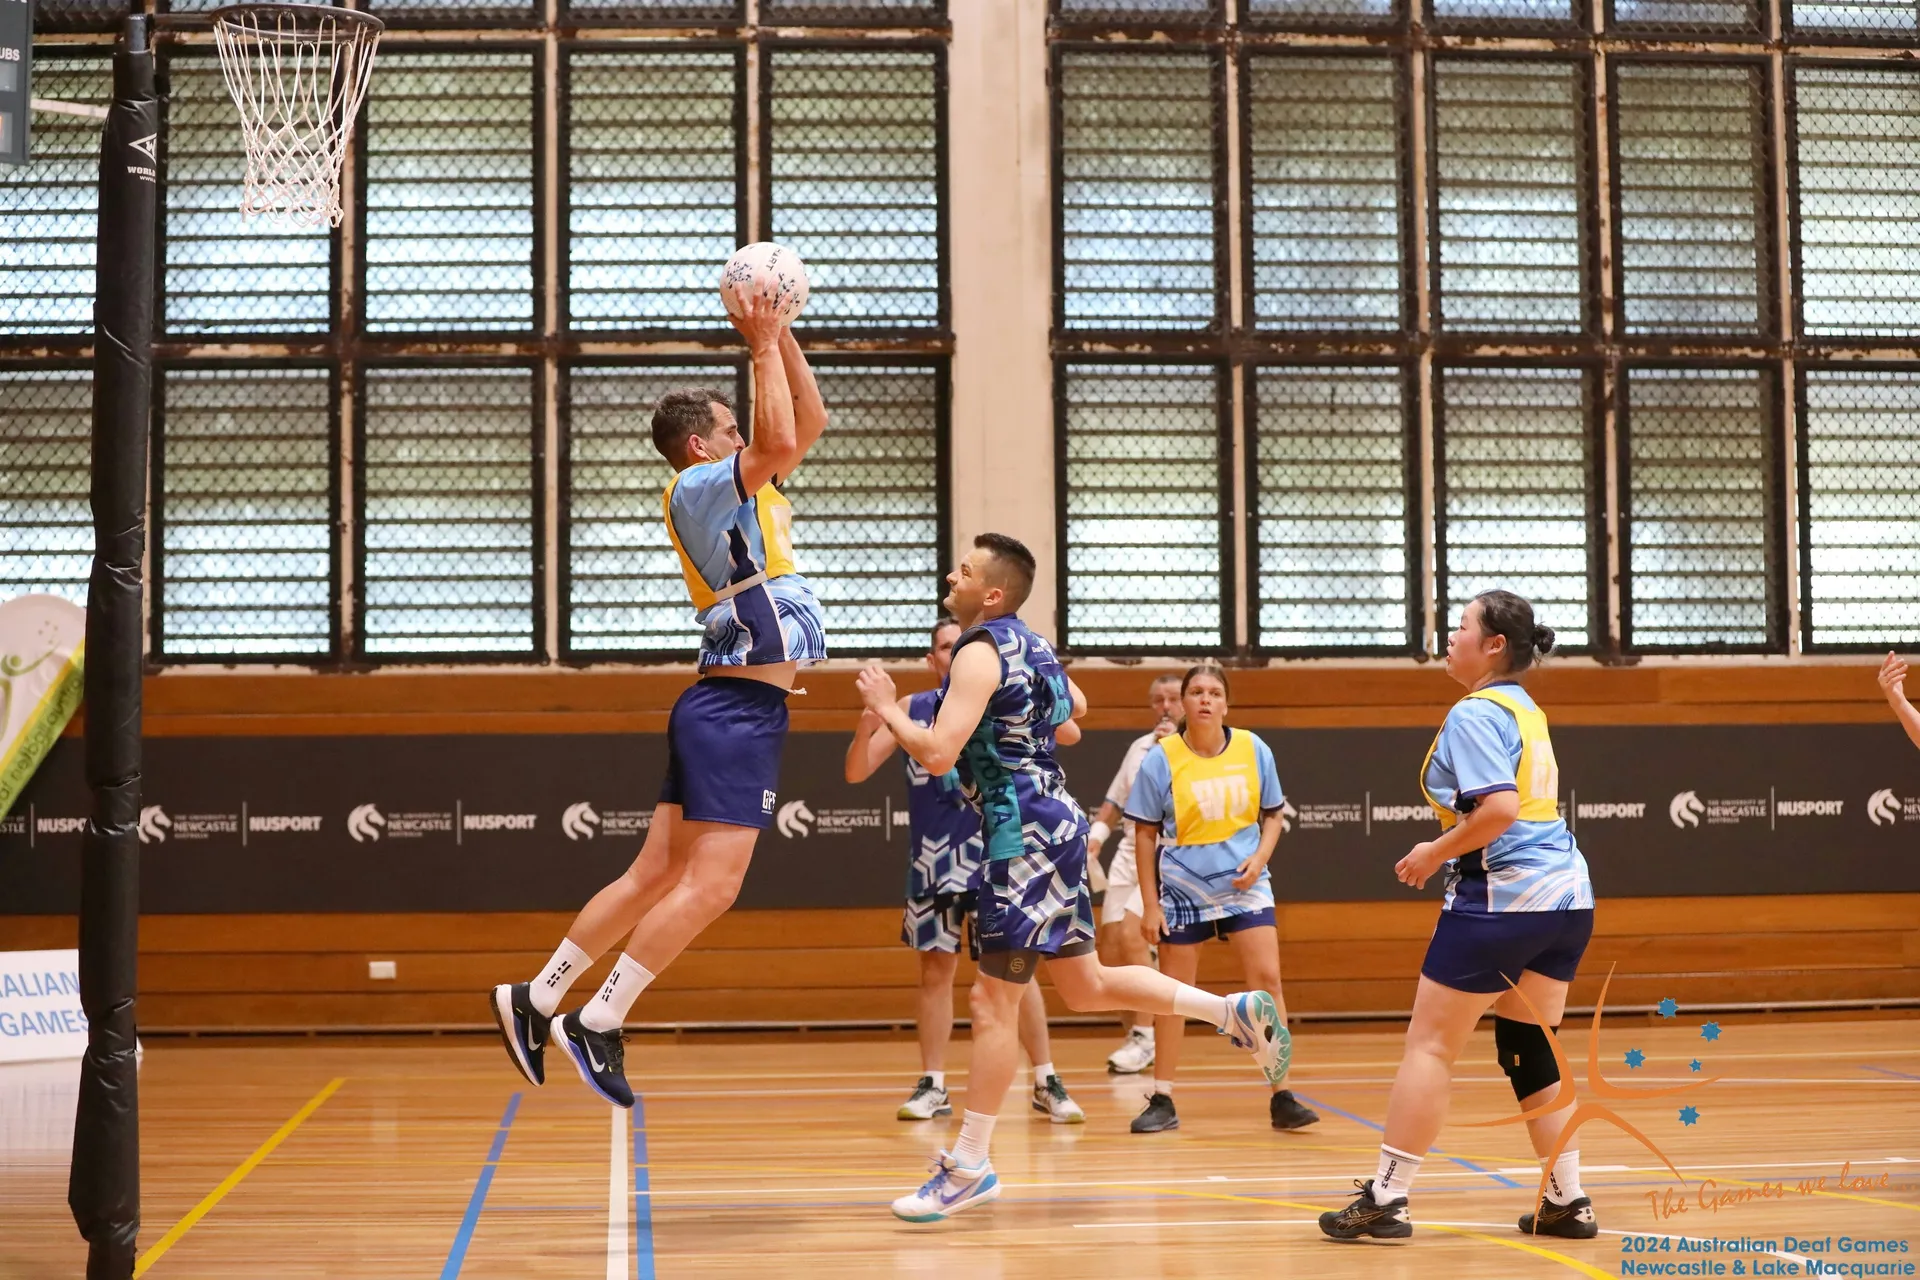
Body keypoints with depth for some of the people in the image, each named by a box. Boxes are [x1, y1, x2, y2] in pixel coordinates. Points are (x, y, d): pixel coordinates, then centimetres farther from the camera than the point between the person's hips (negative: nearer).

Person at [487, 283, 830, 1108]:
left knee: (659, 874, 10)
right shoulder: (699, 488, -8)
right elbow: (779, 442, -23)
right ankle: (597, 1024, -7)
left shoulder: (740, 491, 19)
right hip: (738, 708, -10)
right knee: (710, 885, -12)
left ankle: (536, 1001, 15)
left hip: (733, 708, 10)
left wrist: (781, 336, 16)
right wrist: (763, 347, -12)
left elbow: (809, 422, 24)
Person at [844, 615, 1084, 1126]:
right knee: (935, 970, 6)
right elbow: (856, 773, 1)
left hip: (993, 854, -2)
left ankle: (1046, 1084, 5)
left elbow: (1070, 732, -9)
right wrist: (866, 725, -19)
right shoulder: (912, 709, 5)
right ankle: (933, 1087, 14)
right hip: (933, 858, 2)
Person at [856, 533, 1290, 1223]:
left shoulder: (980, 651, -14)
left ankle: (967, 1168, 1)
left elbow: (936, 754, -23)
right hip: (1050, 824, 10)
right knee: (1085, 987, 17)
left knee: (992, 1001, -4)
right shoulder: (1026, 643, 14)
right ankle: (1232, 1010, 14)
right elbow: (1076, 706, 32)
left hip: (1025, 831, -10)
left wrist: (886, 706, -8)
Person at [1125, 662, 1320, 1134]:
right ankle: (1162, 1101, 15)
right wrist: (1150, 904, -5)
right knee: (1174, 992, 5)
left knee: (1267, 979, -6)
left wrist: (1260, 857, -10)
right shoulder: (1161, 758, -8)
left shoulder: (1254, 750, -2)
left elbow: (1272, 814, 10)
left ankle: (1281, 1098, 1)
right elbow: (1145, 834, -2)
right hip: (1182, 888, -1)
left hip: (1244, 884, 1)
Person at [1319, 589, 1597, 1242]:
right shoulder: (1527, 710, 17)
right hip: (1566, 894, 9)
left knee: (1430, 1045, -2)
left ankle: (1386, 1198, 1)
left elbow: (1499, 807, -22)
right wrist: (1449, 850, 16)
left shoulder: (1475, 713, -11)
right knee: (1532, 1051, 14)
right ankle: (1567, 1201, 13)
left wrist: (1435, 851, -11)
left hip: (1502, 898, -9)